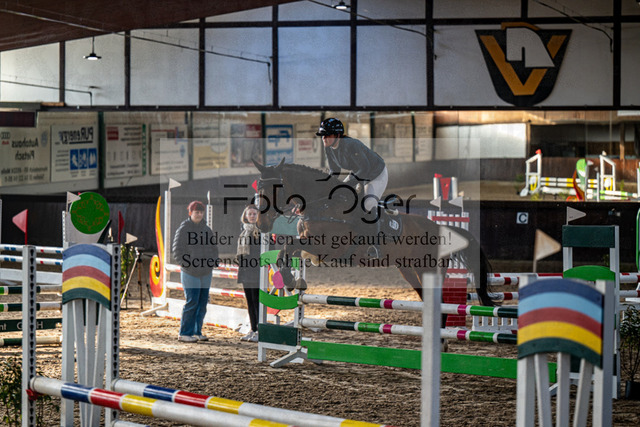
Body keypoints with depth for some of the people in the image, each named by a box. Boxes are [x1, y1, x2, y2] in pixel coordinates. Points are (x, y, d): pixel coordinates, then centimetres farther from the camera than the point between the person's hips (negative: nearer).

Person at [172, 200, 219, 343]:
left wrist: (214, 262, 7)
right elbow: (177, 249, -7)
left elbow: (213, 247, 22)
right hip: (190, 272, -6)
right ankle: (184, 333, -2)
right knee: (192, 302, -9)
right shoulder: (184, 228, -5)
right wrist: (185, 264, -15)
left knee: (203, 302, 7)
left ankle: (197, 332, 15)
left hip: (205, 272, 7)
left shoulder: (206, 229, 14)